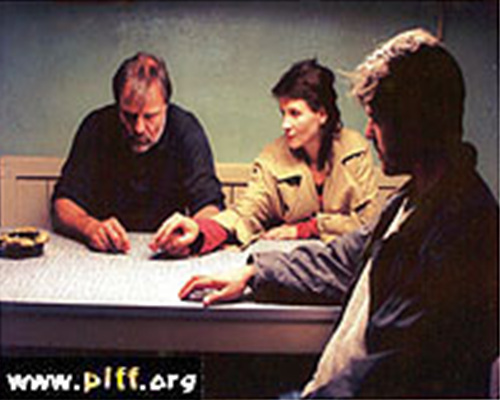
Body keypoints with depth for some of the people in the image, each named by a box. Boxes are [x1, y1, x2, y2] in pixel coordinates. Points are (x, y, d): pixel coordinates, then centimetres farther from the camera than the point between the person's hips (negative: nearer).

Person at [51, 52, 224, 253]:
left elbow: (210, 208, -14)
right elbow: (62, 205, -9)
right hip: (104, 251, 2)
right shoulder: (97, 127, -8)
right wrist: (90, 227, -31)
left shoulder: (186, 130, -9)